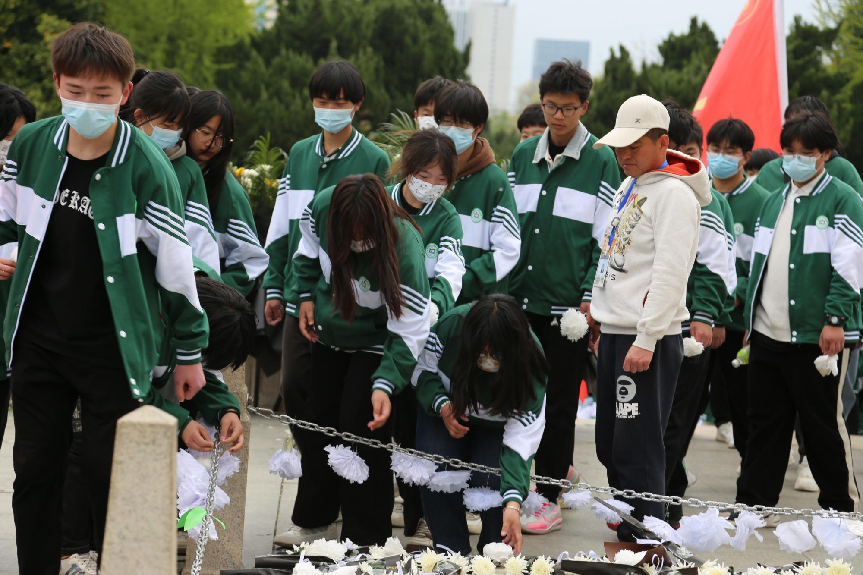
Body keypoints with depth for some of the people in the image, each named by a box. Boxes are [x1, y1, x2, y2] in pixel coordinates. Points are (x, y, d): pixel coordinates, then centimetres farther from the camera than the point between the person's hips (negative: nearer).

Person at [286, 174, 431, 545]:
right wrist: (307, 296, 0)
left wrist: (386, 385, -40)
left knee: (361, 430, -13)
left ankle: (367, 539, -3)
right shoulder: (322, 208, -24)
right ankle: (312, 518, 31)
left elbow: (410, 330, -32)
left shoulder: (404, 246, -37)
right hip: (329, 333, 5)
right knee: (321, 423, 15)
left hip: (375, 344, -5)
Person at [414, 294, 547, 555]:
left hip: (499, 423, -2)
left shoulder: (530, 365, -34)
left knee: (490, 478, -26)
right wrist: (441, 405, -30)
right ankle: (451, 548, -4)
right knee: (436, 470, -22)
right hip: (447, 406, 2)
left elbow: (521, 436, -36)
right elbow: (422, 369, -11)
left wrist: (513, 502, -45)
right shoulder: (451, 324, -31)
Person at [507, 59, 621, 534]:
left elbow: (606, 239, -3)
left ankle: (550, 497, 6)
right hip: (521, 298, 5)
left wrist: (591, 295, -9)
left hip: (568, 300, -5)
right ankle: (559, 466, 25)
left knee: (558, 399, 0)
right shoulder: (523, 155, 11)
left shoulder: (601, 161, -2)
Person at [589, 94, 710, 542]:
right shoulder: (628, 188, 17)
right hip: (615, 332, 10)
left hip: (650, 340, -10)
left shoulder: (674, 193, -12)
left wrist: (646, 339, -21)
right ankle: (625, 541, 21)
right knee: (610, 447, 13)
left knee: (637, 451, -8)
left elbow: (670, 273, -19)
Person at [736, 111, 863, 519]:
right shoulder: (774, 202, 17)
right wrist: (751, 320, 18)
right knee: (764, 423, 9)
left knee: (824, 424, 1)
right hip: (769, 334, 7)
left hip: (817, 336, -7)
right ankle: (754, 505, 14)